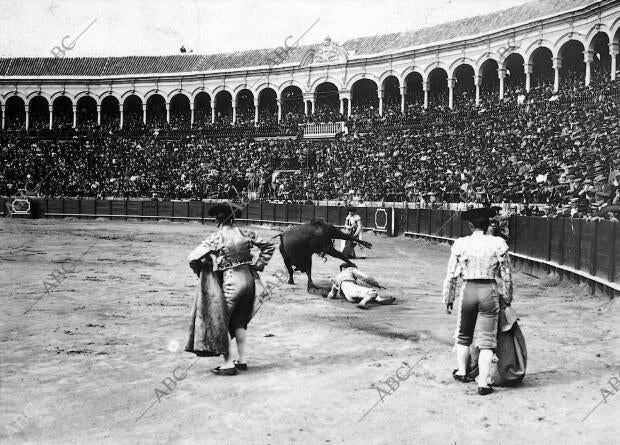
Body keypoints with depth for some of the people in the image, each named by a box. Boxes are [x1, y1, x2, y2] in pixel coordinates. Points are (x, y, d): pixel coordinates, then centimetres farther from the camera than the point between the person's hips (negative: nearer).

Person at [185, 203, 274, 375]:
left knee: (220, 322, 8)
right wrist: (259, 265, 15)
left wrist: (201, 272, 6)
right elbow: (268, 246, 11)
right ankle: (242, 360, 25)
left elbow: (193, 258, -13)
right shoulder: (245, 234, 4)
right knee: (239, 322, 20)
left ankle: (228, 364, 8)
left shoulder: (216, 238, -10)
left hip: (231, 282, -6)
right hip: (249, 279, 6)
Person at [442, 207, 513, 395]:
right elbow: (506, 276, 1)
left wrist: (448, 299, 12)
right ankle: (483, 383, 4)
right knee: (487, 340, 5)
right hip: (490, 291, -1)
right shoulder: (498, 244, -2)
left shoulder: (460, 244, -1)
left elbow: (451, 275, 2)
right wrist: (507, 298, 14)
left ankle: (462, 372, 33)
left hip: (468, 290, 1)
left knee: (463, 336, 22)